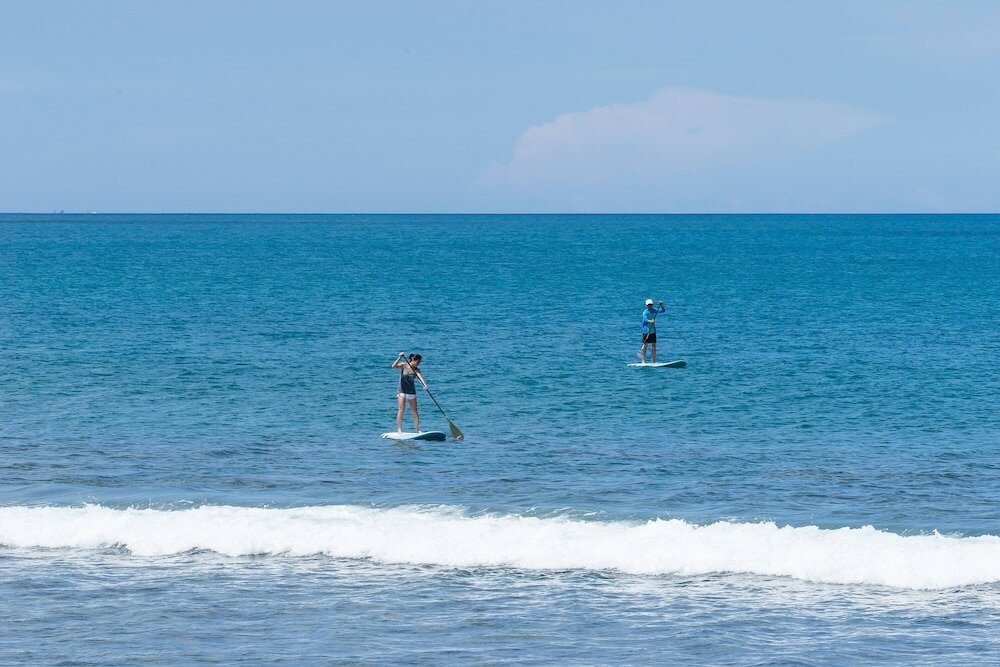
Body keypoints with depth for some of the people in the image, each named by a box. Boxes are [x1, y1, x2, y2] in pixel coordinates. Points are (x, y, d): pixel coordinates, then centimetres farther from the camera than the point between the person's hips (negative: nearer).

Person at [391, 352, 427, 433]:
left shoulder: (416, 369, -1)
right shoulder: (404, 365, -8)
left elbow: (420, 377, -18)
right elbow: (394, 366, -24)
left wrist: (424, 384, -37)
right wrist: (399, 358, -36)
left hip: (411, 391, 4)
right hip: (401, 390, -4)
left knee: (414, 411, 4)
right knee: (401, 410, -11)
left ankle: (417, 429, 9)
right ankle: (399, 429, -6)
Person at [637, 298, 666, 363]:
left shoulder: (655, 310, 7)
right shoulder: (645, 312, -11)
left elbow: (663, 311, 9)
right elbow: (645, 319, -27)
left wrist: (661, 305, -10)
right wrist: (650, 321, -46)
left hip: (653, 331, 5)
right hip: (646, 331, -5)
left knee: (654, 345, 5)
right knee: (645, 345, -4)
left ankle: (654, 361, 9)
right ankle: (643, 360, 0)